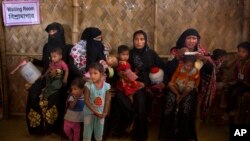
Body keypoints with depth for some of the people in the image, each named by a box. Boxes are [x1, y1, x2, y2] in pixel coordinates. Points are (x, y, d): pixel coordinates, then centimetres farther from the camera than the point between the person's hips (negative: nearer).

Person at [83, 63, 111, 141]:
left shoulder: (106, 86, -12)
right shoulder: (88, 85, -18)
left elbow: (107, 101, -5)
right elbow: (86, 100, -17)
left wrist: (105, 113, -14)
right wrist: (95, 111, -21)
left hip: (101, 112, 2)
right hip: (89, 112, -2)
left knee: (99, 130, 17)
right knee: (87, 130, 8)